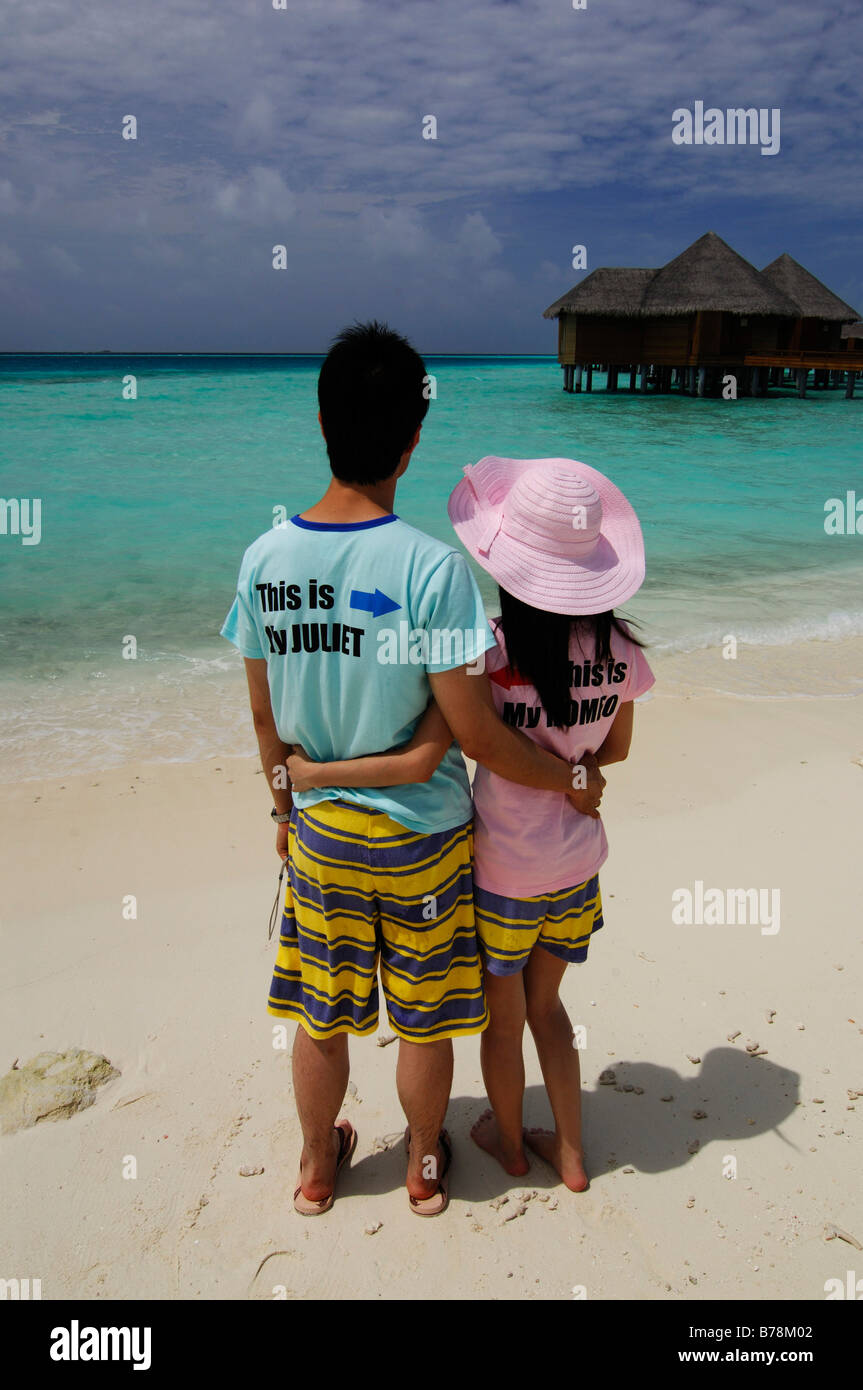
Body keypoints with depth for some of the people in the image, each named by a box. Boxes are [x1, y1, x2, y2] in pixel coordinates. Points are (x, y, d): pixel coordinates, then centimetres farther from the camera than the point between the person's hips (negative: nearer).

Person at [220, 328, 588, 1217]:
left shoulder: (265, 559, -10)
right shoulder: (431, 567, -24)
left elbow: (264, 718, 0)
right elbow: (476, 733, -21)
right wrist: (571, 779, -4)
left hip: (320, 830, 4)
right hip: (421, 837, -3)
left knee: (320, 1017, 21)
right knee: (424, 1021, 19)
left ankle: (318, 1168, 44)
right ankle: (425, 1168, 42)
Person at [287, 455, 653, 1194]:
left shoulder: (491, 650, -25)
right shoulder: (620, 650, -9)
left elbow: (420, 761, -25)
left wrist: (314, 773, -15)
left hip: (503, 874, -4)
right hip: (579, 865, 5)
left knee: (502, 1020, 21)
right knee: (545, 1004, 28)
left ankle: (508, 1140, 46)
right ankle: (570, 1152, 41)